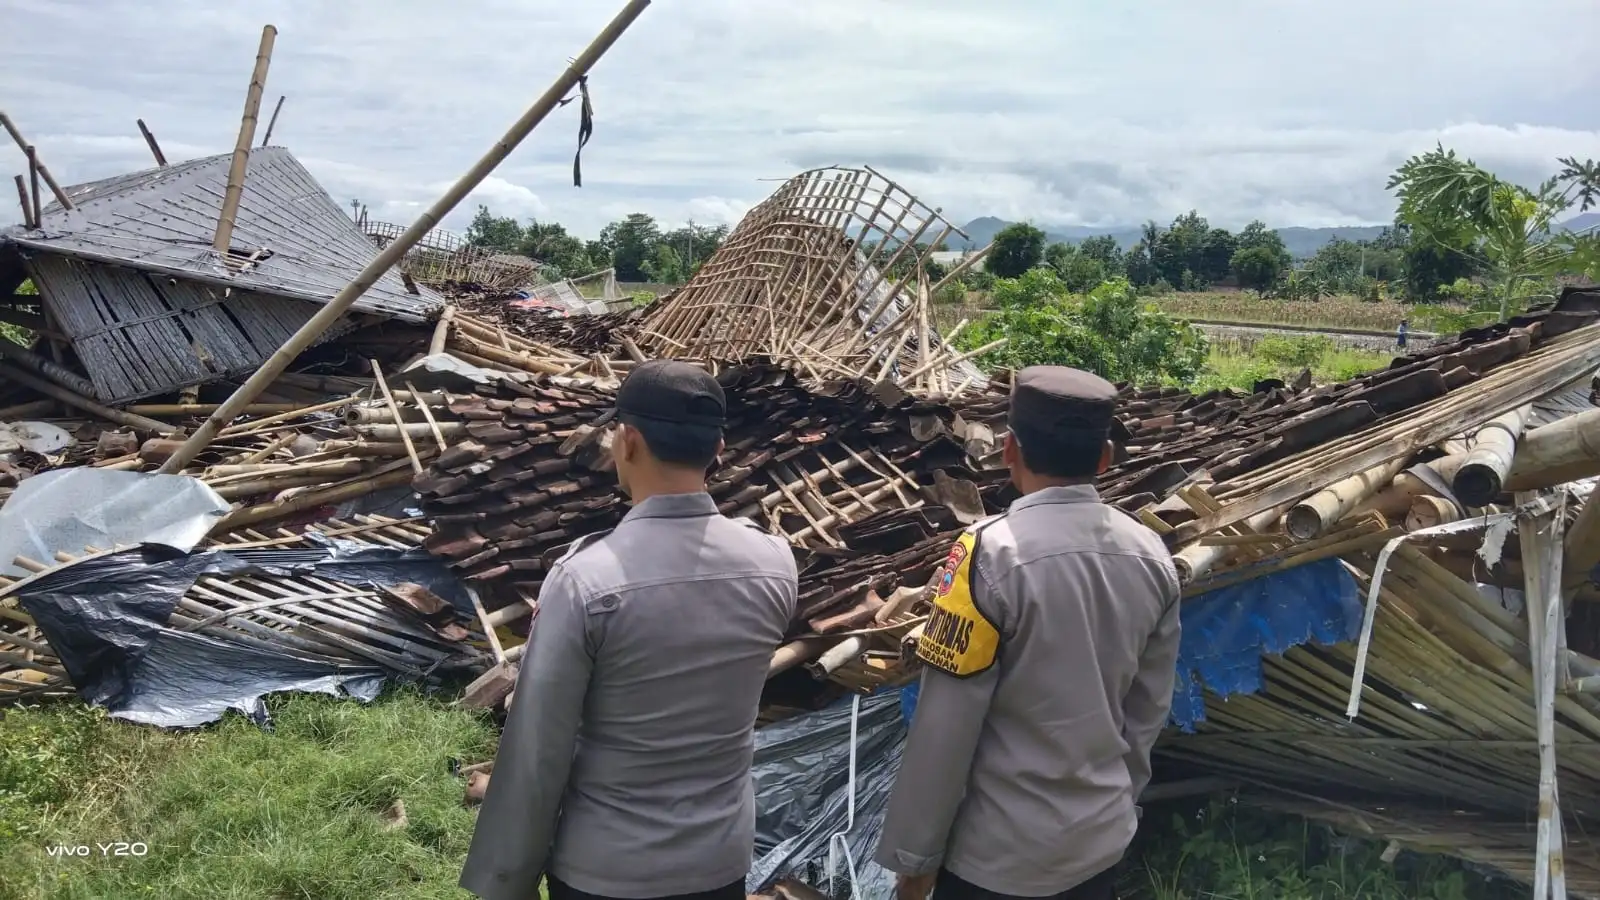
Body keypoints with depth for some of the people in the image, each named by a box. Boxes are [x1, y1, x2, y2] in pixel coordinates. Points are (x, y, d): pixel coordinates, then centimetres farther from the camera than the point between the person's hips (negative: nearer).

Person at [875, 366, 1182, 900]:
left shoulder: (991, 554, -22)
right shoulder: (1151, 556, -5)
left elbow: (944, 727, -18)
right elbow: (1149, 711, 6)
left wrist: (914, 853, -6)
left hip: (998, 854, -5)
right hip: (1102, 841, 5)